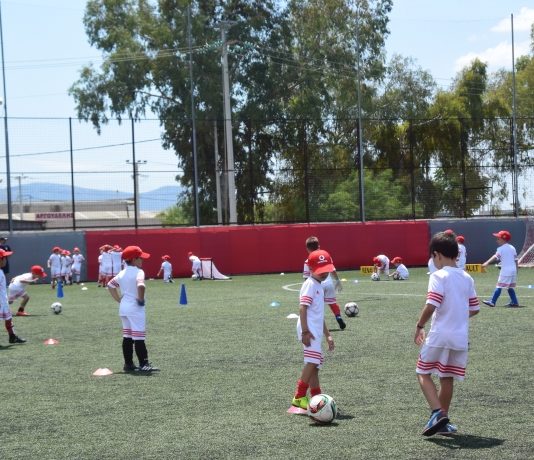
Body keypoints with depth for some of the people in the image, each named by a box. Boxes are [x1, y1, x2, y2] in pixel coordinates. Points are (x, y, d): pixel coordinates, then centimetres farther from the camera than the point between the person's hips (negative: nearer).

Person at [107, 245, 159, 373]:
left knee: (127, 337, 13)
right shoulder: (138, 272, -13)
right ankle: (144, 364, -5)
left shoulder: (122, 273, 10)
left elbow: (110, 285, 17)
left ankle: (128, 364, 16)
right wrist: (141, 299, -16)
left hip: (123, 307, 8)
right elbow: (140, 285, -31)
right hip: (135, 308, -8)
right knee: (139, 337, -6)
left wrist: (119, 300, 15)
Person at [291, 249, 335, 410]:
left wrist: (327, 335, 32)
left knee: (314, 363, 12)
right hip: (309, 330, -10)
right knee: (313, 361, -19)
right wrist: (305, 331, -24)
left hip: (316, 330, 10)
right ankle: (299, 397, -19)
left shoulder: (319, 286, 23)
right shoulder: (310, 285, -7)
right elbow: (302, 308, -17)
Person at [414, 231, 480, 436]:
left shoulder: (439, 276, -11)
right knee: (447, 378, 15)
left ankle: (437, 412, -9)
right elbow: (474, 309, 12)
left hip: (439, 336, -6)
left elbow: (431, 306, -20)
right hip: (461, 337, 6)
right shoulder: (467, 278, 9)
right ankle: (443, 422, 21)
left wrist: (419, 326, -7)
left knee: (424, 373, 8)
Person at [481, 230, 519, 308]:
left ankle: (492, 302, -5)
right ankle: (514, 302, 14)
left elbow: (495, 256, -23)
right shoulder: (512, 248, 13)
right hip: (513, 270, 7)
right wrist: (516, 271, 23)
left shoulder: (501, 249, -7)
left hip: (505, 271, -7)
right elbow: (516, 260, 15)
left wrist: (487, 263, -34)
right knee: (510, 287, 16)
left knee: (499, 286, -5)